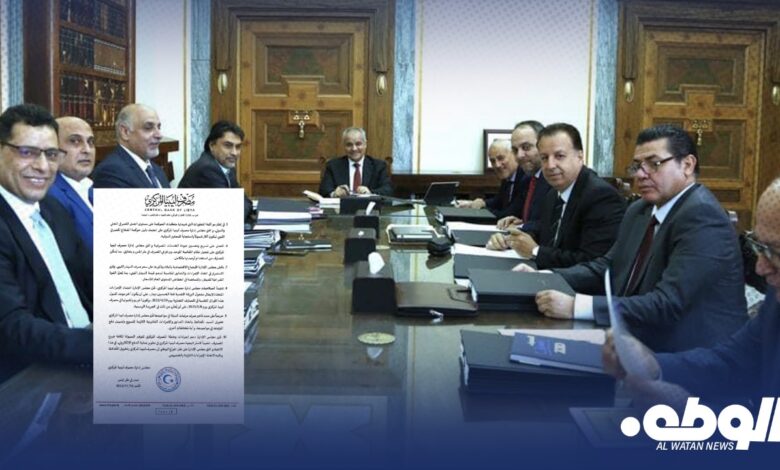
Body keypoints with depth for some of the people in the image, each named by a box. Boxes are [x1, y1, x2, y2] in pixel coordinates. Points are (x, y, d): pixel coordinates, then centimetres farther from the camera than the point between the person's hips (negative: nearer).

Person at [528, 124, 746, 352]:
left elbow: (668, 304, -27)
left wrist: (576, 307, -31)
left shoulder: (703, 216, -18)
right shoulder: (640, 211, 9)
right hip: (643, 345, 7)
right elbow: (606, 268, 11)